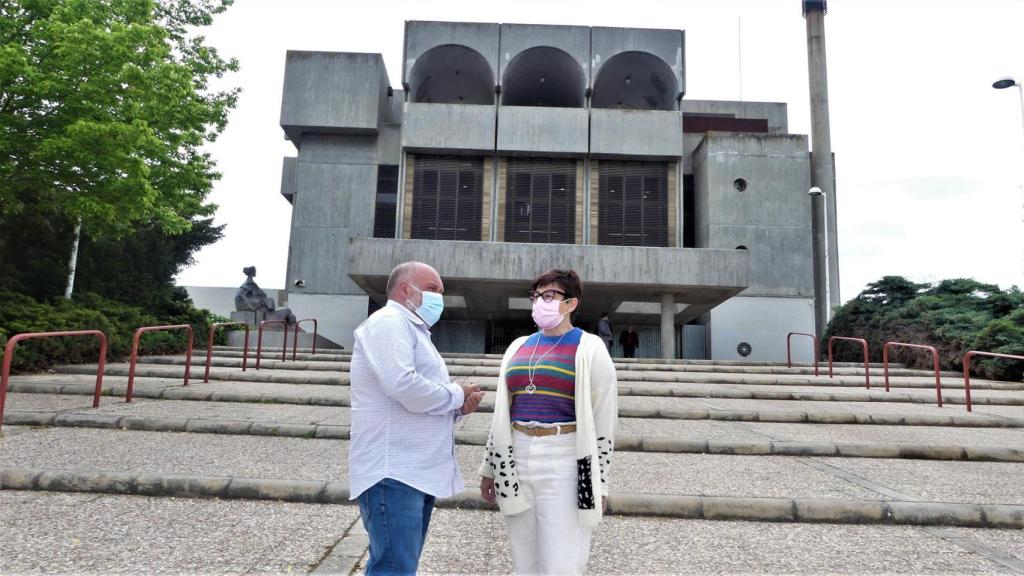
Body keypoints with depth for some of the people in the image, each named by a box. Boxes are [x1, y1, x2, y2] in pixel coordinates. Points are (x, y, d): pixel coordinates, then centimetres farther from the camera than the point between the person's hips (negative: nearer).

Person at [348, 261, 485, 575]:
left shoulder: (414, 331, 23)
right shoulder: (388, 322, -8)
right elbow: (404, 387, -24)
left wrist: (459, 407, 6)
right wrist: (457, 394, -8)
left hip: (418, 472, 10)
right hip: (394, 473, -10)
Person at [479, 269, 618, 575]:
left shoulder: (589, 349, -4)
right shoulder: (518, 347, 11)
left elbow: (603, 422, -4)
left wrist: (598, 483, -7)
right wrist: (490, 468, 14)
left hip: (565, 465, -5)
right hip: (516, 462, 5)